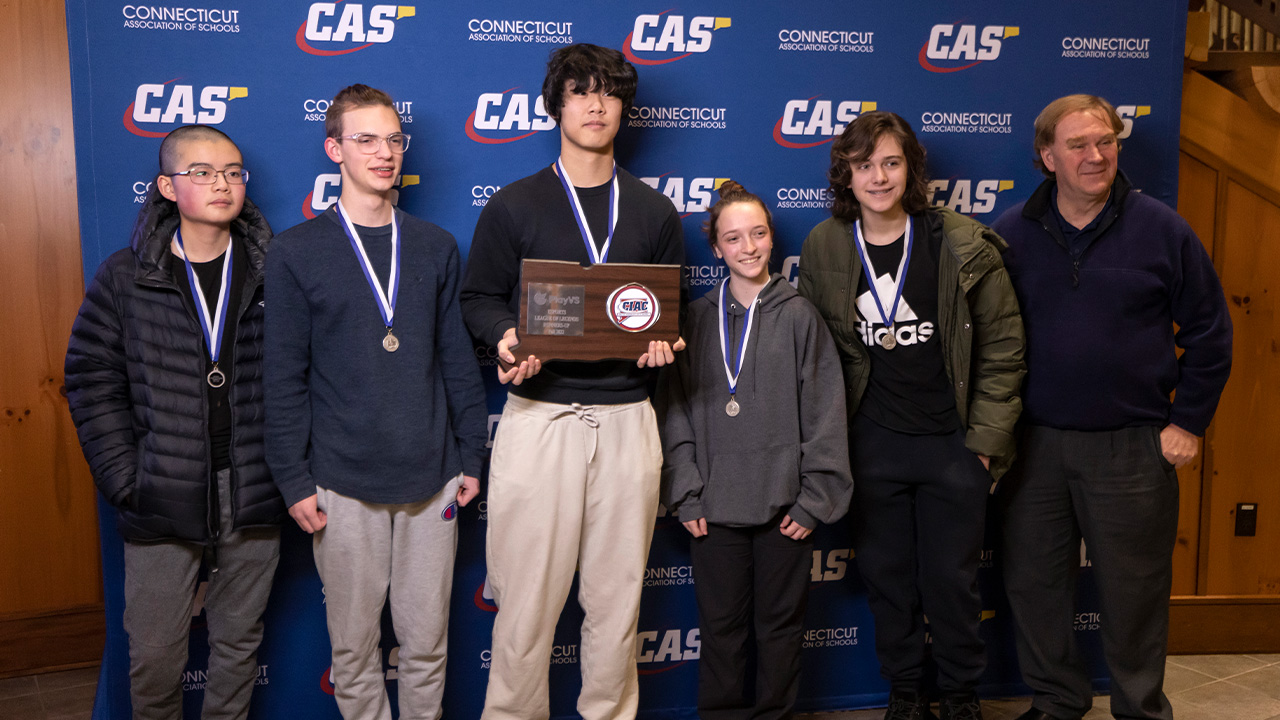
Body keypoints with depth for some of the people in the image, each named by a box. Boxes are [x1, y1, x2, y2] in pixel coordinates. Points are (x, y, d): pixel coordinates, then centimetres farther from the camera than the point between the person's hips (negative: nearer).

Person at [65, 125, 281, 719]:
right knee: (154, 653, 8)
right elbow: (93, 380, 1)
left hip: (253, 496, 1)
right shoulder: (124, 278, 1)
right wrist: (124, 480, -6)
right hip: (161, 500, 0)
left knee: (239, 643, 14)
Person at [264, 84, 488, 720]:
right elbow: (284, 380, -1)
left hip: (432, 478, 2)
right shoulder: (296, 253, 0)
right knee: (354, 644, 10)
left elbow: (459, 361, 9)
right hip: (343, 483, -2)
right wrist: (294, 481, -5)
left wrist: (471, 458, 7)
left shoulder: (436, 248, 7)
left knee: (426, 642, 11)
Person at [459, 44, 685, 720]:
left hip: (627, 418, 2)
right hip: (539, 417, -2)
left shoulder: (654, 210, 13)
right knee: (527, 596, 1)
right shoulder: (513, 205, 6)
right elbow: (478, 299, 7)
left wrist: (662, 340, -4)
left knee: (617, 595, 8)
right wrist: (508, 336, -13)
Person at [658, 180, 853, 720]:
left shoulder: (800, 316, 0)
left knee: (780, 626, 11)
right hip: (716, 509, 1)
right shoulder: (696, 319, 5)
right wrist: (686, 497, -3)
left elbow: (825, 414, -2)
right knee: (721, 626, 10)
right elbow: (676, 412, 4)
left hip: (784, 509, -1)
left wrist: (814, 500, -6)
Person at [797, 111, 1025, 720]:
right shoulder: (823, 249, 0)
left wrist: (987, 436, -4)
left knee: (951, 579, 8)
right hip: (872, 443, 2)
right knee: (886, 577, 12)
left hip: (953, 442, -2)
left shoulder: (964, 245, -7)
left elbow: (1003, 345, -2)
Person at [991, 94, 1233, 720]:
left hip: (1133, 447, -2)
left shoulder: (1161, 229, -3)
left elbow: (1209, 332, 4)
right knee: (1032, 582, 11)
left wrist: (1188, 421, 1)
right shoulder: (1010, 234, 1)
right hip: (1036, 444, 2)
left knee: (1133, 588, 9)